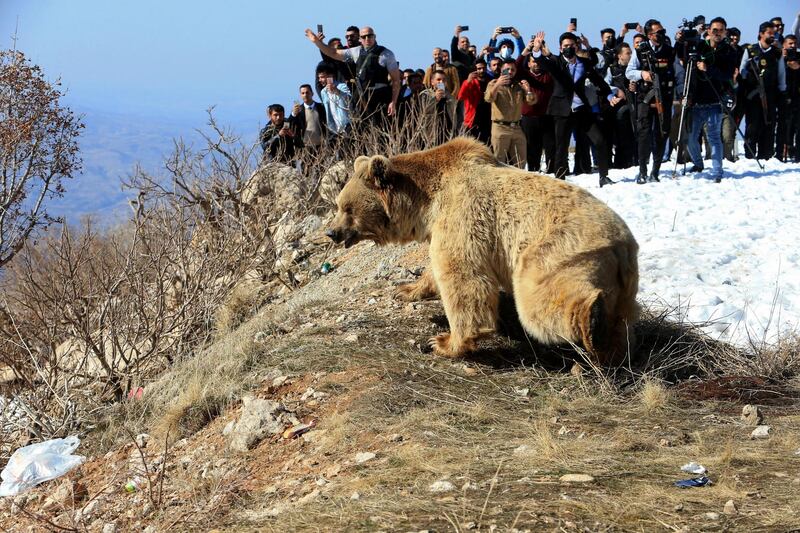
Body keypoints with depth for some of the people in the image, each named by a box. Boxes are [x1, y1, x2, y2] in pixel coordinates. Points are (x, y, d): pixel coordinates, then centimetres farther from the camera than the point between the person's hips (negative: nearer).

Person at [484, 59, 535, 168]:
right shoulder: (494, 84, 3)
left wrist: (528, 90, -12)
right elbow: (488, 98, -15)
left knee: (521, 161, 8)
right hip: (500, 127, -5)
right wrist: (497, 85, -31)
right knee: (499, 161, -5)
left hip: (517, 128, 5)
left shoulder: (519, 86, 14)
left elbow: (531, 101, 8)